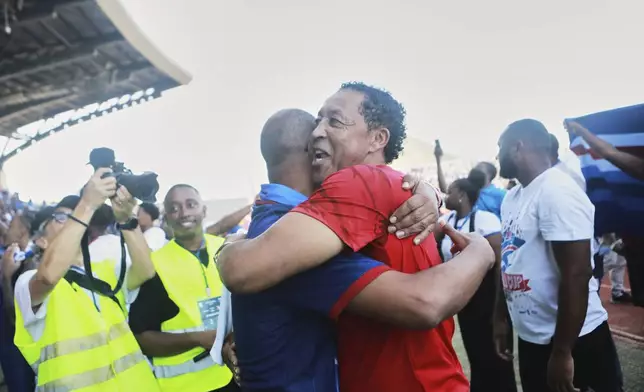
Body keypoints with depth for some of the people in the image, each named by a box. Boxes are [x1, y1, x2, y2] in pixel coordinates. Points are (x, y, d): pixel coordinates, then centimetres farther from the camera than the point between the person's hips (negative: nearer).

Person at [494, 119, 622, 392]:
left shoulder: (557, 192, -20)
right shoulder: (512, 198, 7)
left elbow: (576, 276, -23)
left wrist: (561, 352, -21)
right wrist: (501, 318, 15)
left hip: (574, 341, -8)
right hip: (530, 338, 8)